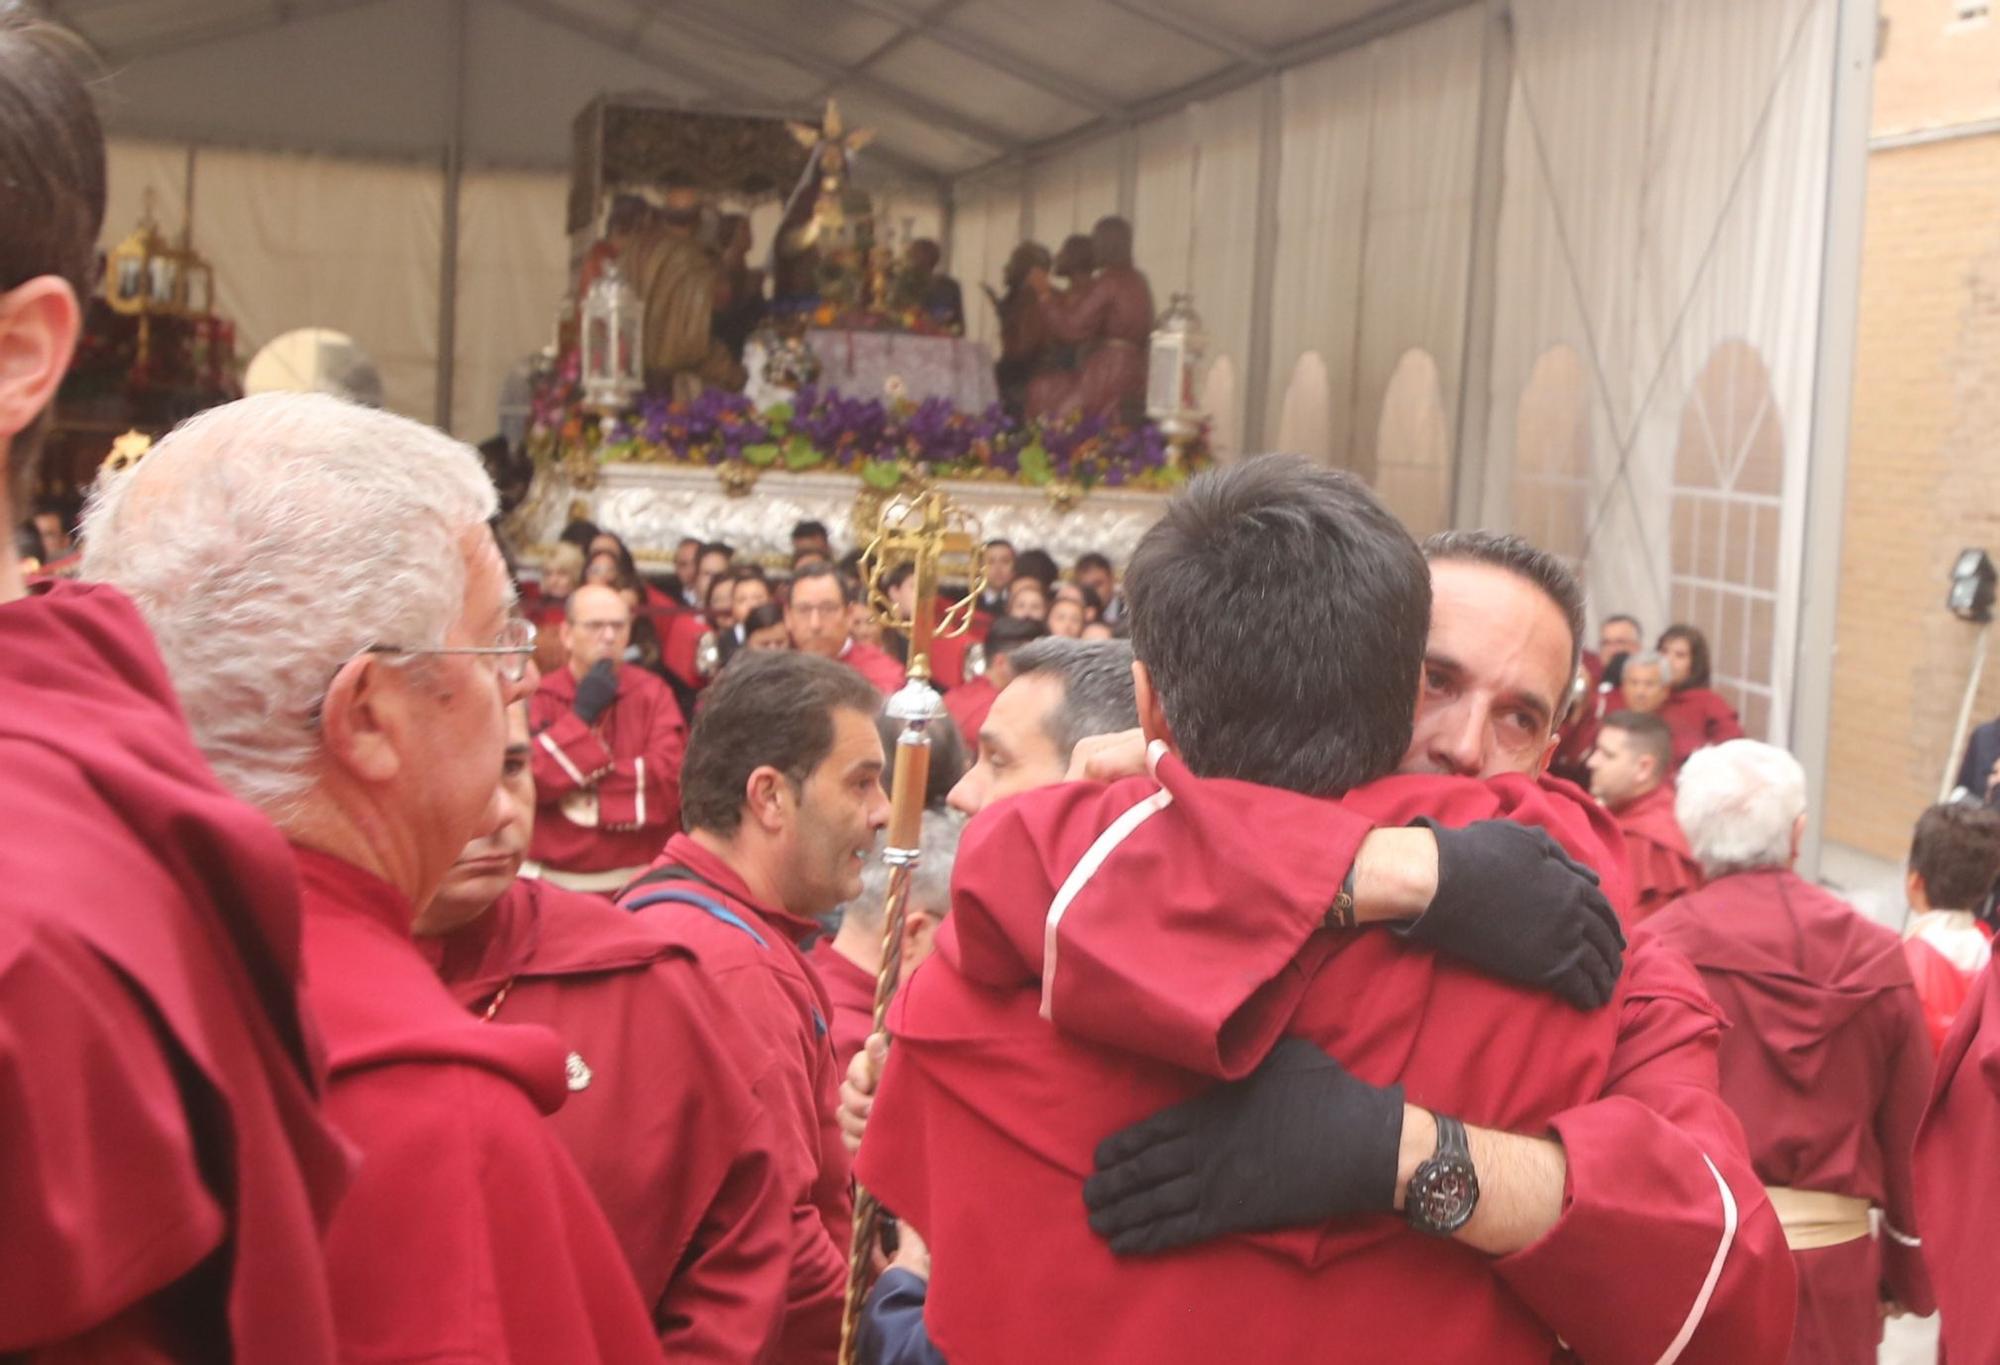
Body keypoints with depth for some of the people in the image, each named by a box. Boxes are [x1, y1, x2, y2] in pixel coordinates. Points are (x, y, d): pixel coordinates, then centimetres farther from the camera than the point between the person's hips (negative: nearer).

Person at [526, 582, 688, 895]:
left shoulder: (651, 692, 0)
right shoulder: (538, 696, 1)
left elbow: (671, 775, -12)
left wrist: (585, 776, -11)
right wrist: (580, 716, -15)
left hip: (637, 880, 0)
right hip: (552, 881, 0)